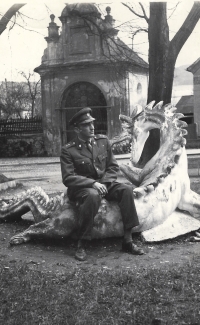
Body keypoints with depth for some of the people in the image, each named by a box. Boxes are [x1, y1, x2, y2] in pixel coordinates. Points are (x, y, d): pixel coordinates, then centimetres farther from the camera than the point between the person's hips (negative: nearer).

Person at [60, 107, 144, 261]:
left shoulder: (103, 141, 5)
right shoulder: (68, 150, -8)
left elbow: (113, 167, 8)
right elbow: (68, 178, -13)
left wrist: (104, 183, -11)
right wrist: (92, 183, -25)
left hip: (104, 183, 5)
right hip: (81, 188, -4)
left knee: (127, 190, -22)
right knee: (93, 195, -38)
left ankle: (128, 240, -18)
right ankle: (81, 245, -27)